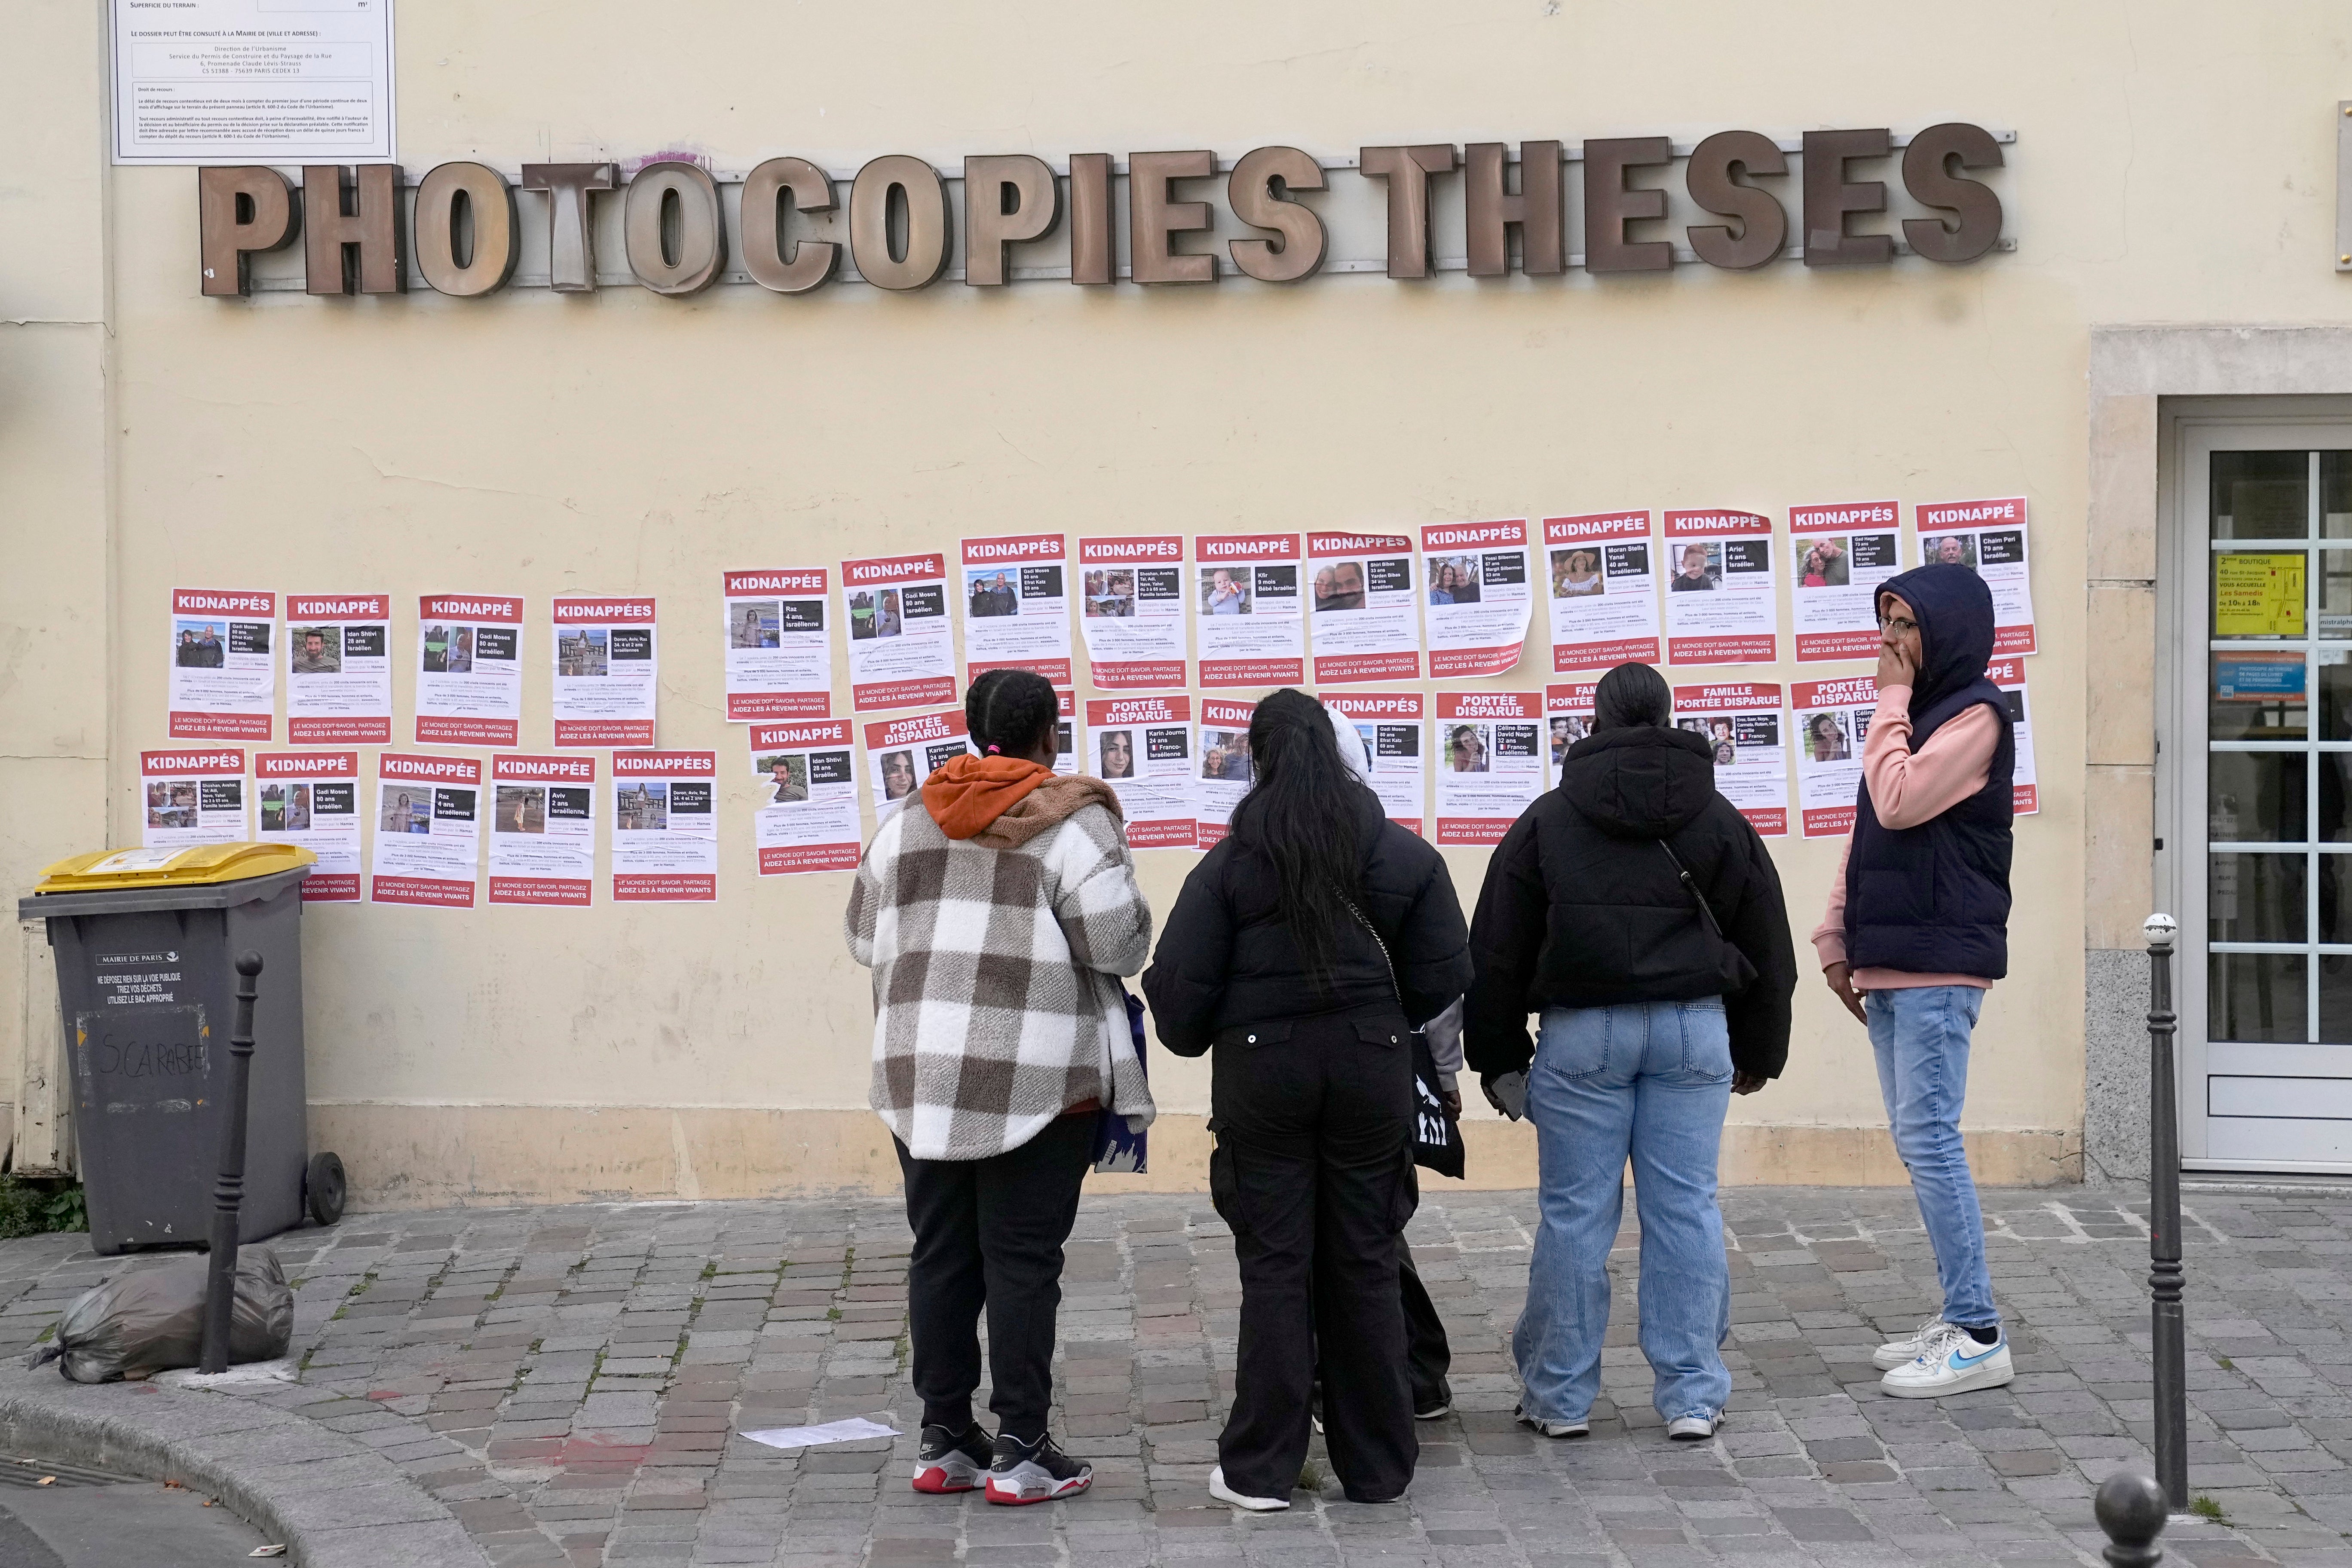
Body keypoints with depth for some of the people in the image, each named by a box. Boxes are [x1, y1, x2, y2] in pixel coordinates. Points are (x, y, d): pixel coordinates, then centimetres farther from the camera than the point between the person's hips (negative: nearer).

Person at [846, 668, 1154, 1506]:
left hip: (920, 1067, 5)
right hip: (1036, 1076, -5)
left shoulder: (906, 821, 10)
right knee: (1022, 1261, -1)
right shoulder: (1074, 821, -7)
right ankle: (1020, 1453, 2)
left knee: (941, 1255, 10)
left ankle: (943, 1441, 16)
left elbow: (865, 937, 16)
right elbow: (1120, 942, -11)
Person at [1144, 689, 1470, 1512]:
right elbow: (1443, 979, 1)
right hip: (1372, 1067, 2)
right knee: (1365, 1264, 9)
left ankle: (1261, 1469, 6)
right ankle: (1377, 1466, 15)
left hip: (1260, 1069, -2)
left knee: (1274, 1266, 4)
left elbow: (1180, 987, -7)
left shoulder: (1229, 864, -6)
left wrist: (1191, 1039, 14)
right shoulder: (1404, 856, 1)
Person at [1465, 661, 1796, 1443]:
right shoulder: (1718, 819, 10)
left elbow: (1497, 950, 5)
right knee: (1686, 1209, 4)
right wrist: (1756, 1054, 24)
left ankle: (1560, 1396, 10)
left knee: (1573, 1213, 3)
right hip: (1694, 1027, 1)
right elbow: (1767, 947, 15)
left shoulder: (1547, 820, 5)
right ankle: (1693, 1398, 6)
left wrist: (1498, 1058, 12)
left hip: (1582, 1032, -1)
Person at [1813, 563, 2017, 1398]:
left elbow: (1899, 803, -19)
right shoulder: (1914, 714, 20)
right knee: (1919, 1141, 10)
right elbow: (1868, 834, 20)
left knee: (1930, 1140, -11)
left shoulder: (1976, 714, -7)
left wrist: (1892, 701, -9)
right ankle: (1958, 1319, 16)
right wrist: (1840, 940, 14)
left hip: (1938, 967, -9)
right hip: (1889, 965, 9)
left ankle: (1979, 1337, -7)